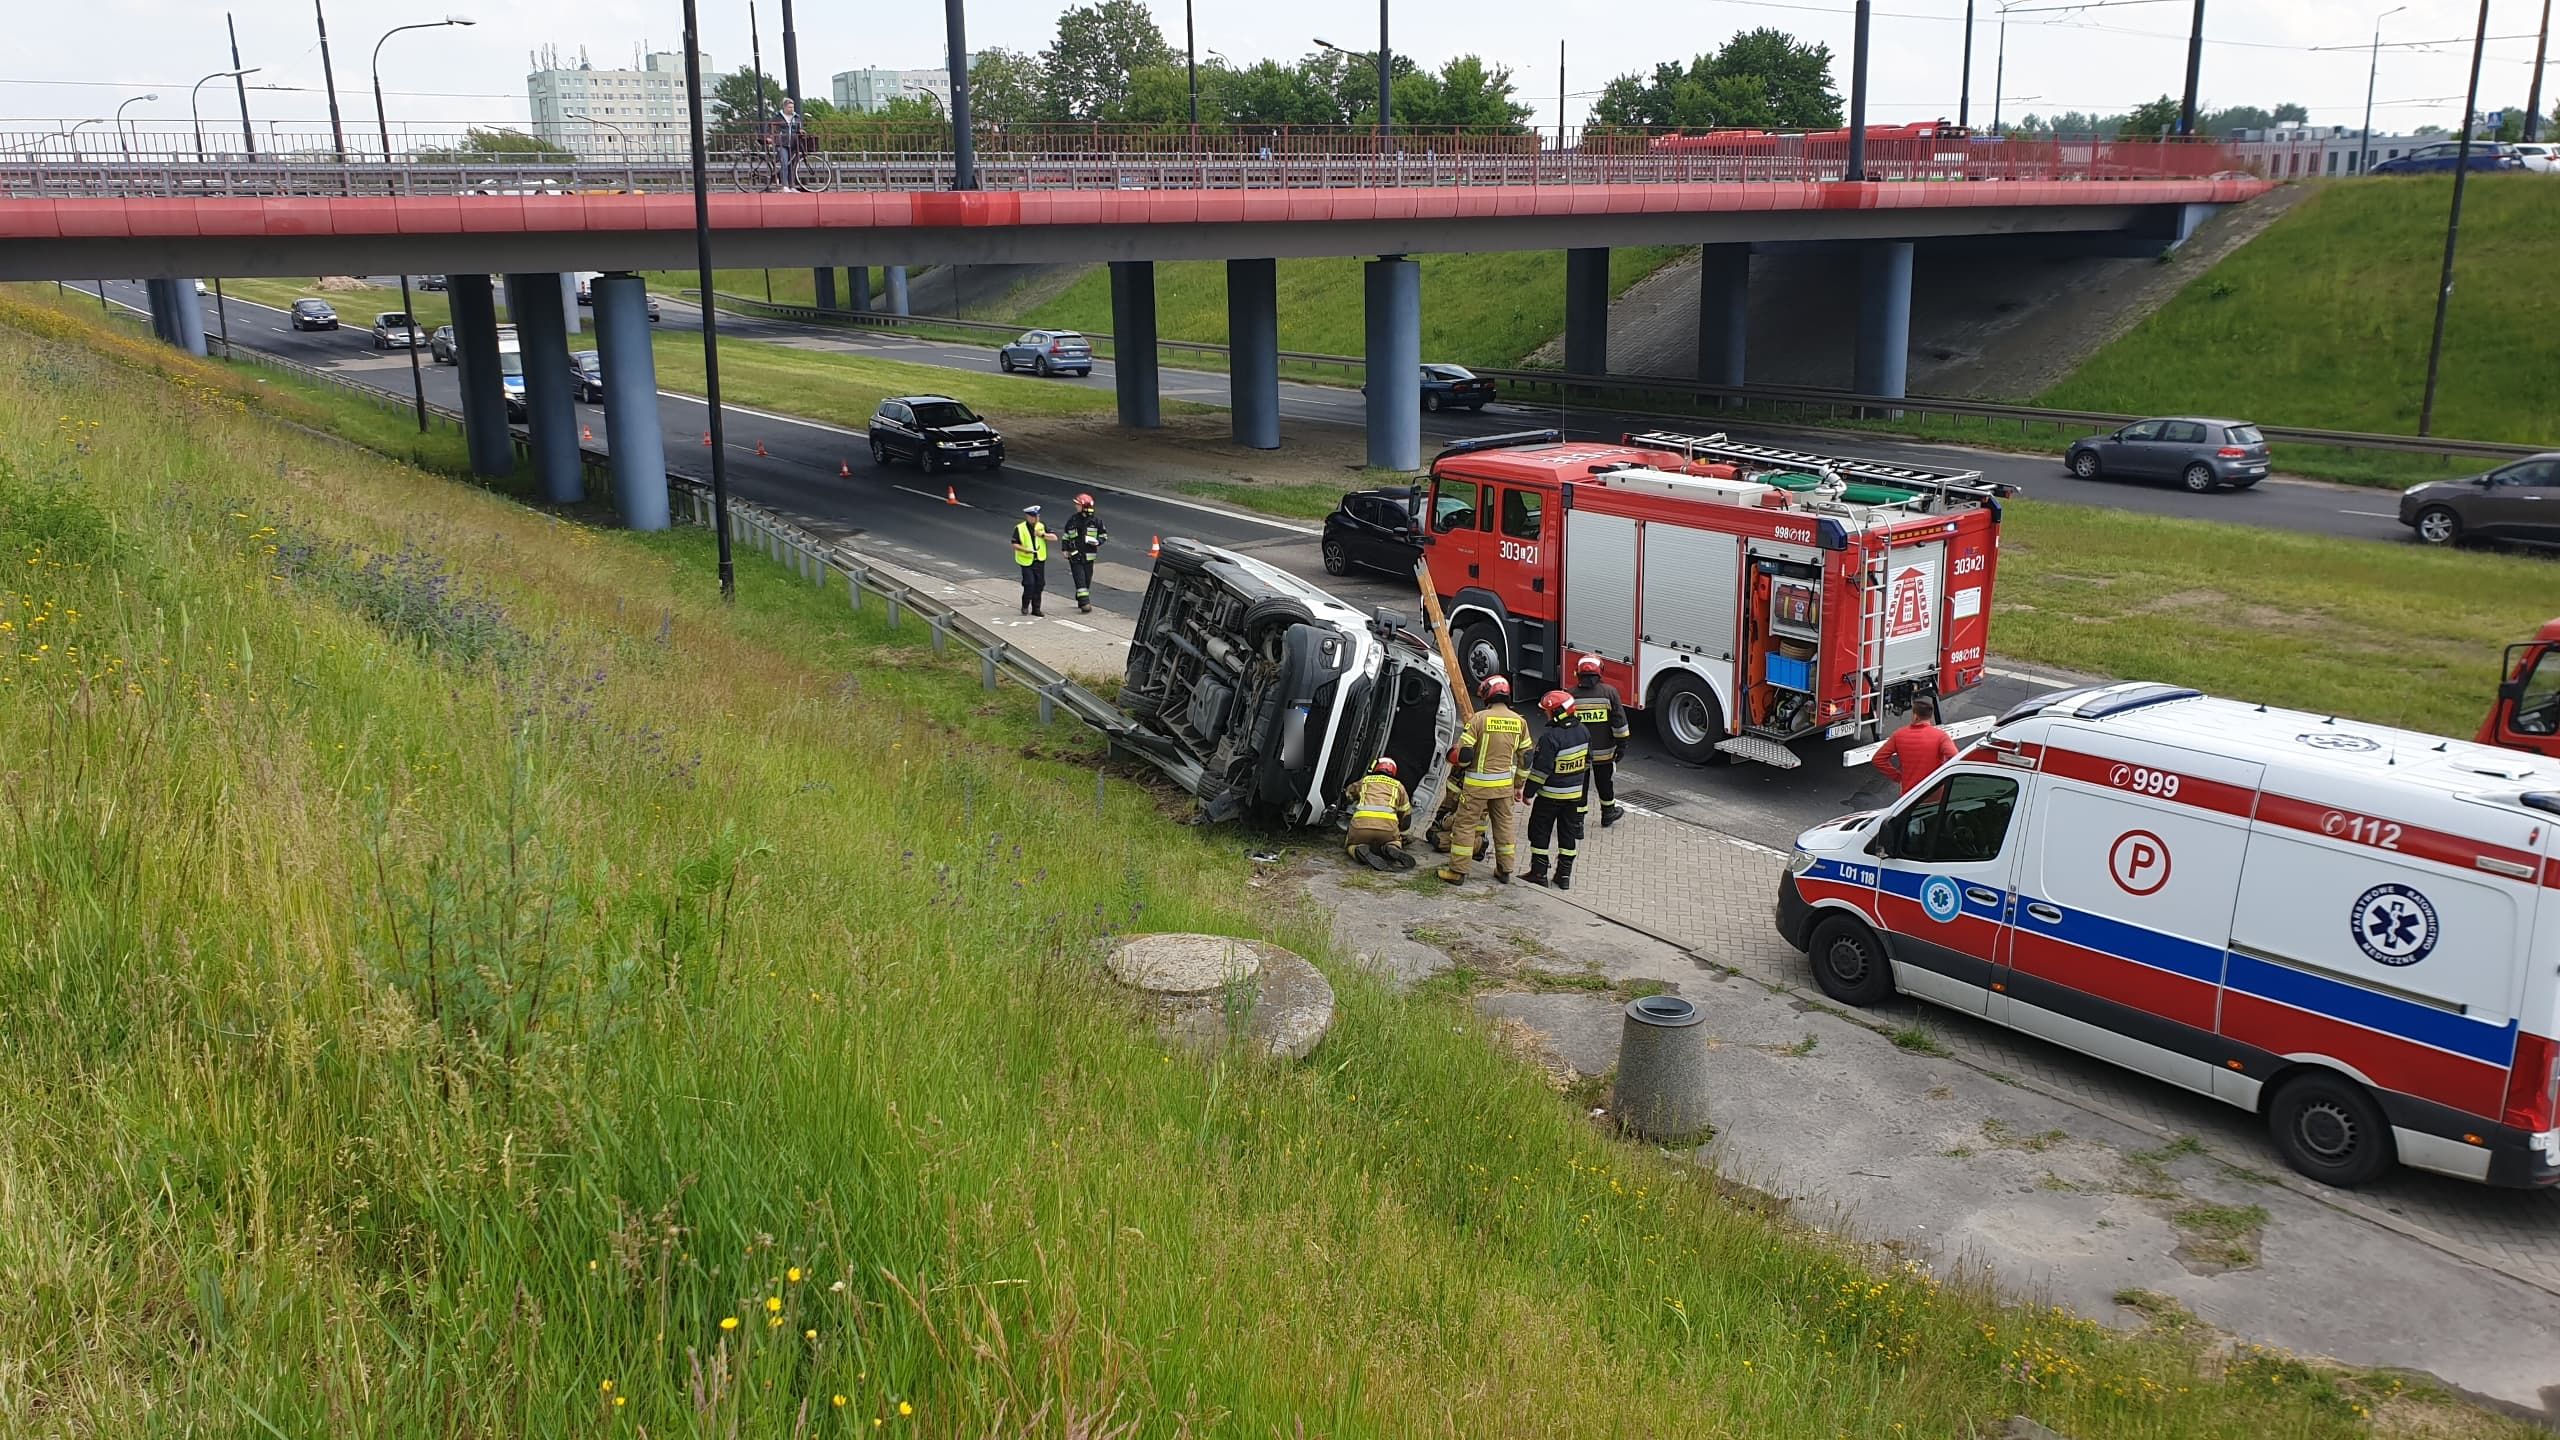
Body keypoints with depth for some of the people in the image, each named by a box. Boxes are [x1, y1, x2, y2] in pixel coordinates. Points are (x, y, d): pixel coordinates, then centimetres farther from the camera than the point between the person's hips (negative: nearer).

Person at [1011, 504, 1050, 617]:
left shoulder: (1042, 526, 7)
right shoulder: (1019, 528, -5)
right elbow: (1015, 544, -5)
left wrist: (1043, 534, -15)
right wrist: (1025, 549, -21)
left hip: (1040, 561, 4)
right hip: (1026, 561, -4)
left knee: (1039, 584, 6)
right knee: (1029, 583, -13)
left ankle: (1036, 608, 16)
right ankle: (1025, 606, 7)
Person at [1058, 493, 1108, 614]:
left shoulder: (1095, 522, 0)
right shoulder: (1072, 521, 5)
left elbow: (1104, 535, 9)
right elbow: (1065, 537, 13)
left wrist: (1097, 541, -11)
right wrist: (1066, 551, 4)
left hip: (1088, 556, 1)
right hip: (1075, 556, -1)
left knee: (1087, 580, 7)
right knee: (1080, 579, -11)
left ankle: (1081, 601, 24)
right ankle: (1085, 603, -16)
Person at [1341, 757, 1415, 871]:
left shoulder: (1365, 781, 28)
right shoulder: (1398, 785, 27)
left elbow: (1347, 794, 46)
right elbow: (1406, 816, 31)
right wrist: (1399, 832, 49)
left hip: (1361, 823, -1)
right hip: (1388, 825, 1)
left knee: (1351, 844, 27)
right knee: (1396, 842, 32)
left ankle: (1360, 850, -9)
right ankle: (1391, 849, -5)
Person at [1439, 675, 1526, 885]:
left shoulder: (1480, 718, -15)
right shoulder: (1519, 721, 1)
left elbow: (1464, 753, -15)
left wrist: (1461, 764, 8)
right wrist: (1518, 785, 18)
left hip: (1478, 783, -5)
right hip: (1505, 782, 5)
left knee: (1465, 824, 3)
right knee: (1504, 824, 16)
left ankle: (1458, 870, 4)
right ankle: (1504, 870, 23)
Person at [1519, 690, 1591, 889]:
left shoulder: (1551, 737, -24)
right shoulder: (1583, 732, 0)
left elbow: (1541, 768, -21)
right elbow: (1587, 762, 12)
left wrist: (1528, 792, -11)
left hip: (1550, 795, -7)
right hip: (1576, 793, 7)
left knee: (1540, 832, 7)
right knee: (1569, 834, 14)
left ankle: (1539, 873, 11)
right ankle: (1565, 875, 19)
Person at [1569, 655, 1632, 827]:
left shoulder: (1571, 695, -7)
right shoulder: (1609, 692, -8)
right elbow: (1619, 722, -6)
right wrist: (1621, 744, 3)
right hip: (1603, 751, 0)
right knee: (1604, 782, 18)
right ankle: (1608, 814, 34)